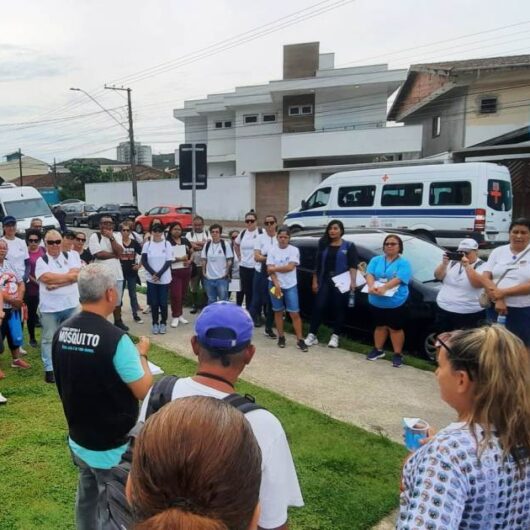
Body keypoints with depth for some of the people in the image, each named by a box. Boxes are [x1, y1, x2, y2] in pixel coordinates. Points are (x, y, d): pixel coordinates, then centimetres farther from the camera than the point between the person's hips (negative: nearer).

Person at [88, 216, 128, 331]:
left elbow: (119, 252, -9)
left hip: (116, 274, 5)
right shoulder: (95, 236, -7)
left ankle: (118, 321, 32)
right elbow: (99, 254, -19)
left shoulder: (116, 236, 7)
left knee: (117, 300, 17)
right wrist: (114, 255, -8)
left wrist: (111, 237, -14)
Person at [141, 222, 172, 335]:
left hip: (164, 278, -1)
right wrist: (153, 273, -13)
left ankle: (163, 323, 17)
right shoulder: (147, 244, 1)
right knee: (154, 303, 4)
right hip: (151, 278, 1)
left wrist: (159, 274, -15)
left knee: (163, 303, 2)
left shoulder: (167, 244, -2)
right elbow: (144, 261, -1)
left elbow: (168, 262, -5)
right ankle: (155, 323, 17)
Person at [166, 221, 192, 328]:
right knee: (175, 294, -7)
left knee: (183, 294, 11)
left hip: (186, 271, 5)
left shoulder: (185, 241, 10)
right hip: (174, 271, -5)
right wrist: (180, 259, -18)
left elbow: (192, 252, 19)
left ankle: (180, 315, 23)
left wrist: (189, 261, -1)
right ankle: (175, 316, 4)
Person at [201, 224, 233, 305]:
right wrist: (204, 273, 5)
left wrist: (226, 273, -7)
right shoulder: (207, 245, 6)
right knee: (211, 301, 14)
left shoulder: (225, 244, -5)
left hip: (222, 278, -4)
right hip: (209, 278, 4)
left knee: (223, 301, 4)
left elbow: (229, 260, -4)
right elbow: (204, 260, 10)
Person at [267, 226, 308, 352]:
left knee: (294, 313, -3)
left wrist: (275, 268, -8)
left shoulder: (294, 250, -3)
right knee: (278, 311, 10)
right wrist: (276, 284, -16)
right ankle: (281, 336, 21)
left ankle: (300, 340, 1)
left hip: (290, 286, -1)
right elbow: (269, 270, -6)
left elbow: (290, 267, -14)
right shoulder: (272, 250, 1)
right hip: (275, 285, 2)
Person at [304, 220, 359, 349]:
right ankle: (312, 335, 1)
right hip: (325, 282, 2)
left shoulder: (349, 246, 3)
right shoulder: (324, 245, 12)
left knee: (339, 309, 3)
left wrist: (353, 282, -17)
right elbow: (318, 265, 12)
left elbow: (353, 266, -5)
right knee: (318, 307, -4)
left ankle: (335, 336, 15)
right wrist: (315, 281, 7)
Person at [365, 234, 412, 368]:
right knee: (380, 326, 17)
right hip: (376, 302, 4)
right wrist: (371, 286, -27)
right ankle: (378, 350, 32)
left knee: (395, 328, 5)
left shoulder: (404, 263, -4)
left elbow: (398, 279, -18)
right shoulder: (376, 260, 9)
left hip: (395, 302, -4)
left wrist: (383, 288, -33)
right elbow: (369, 274, -5)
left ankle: (398, 354, 17)